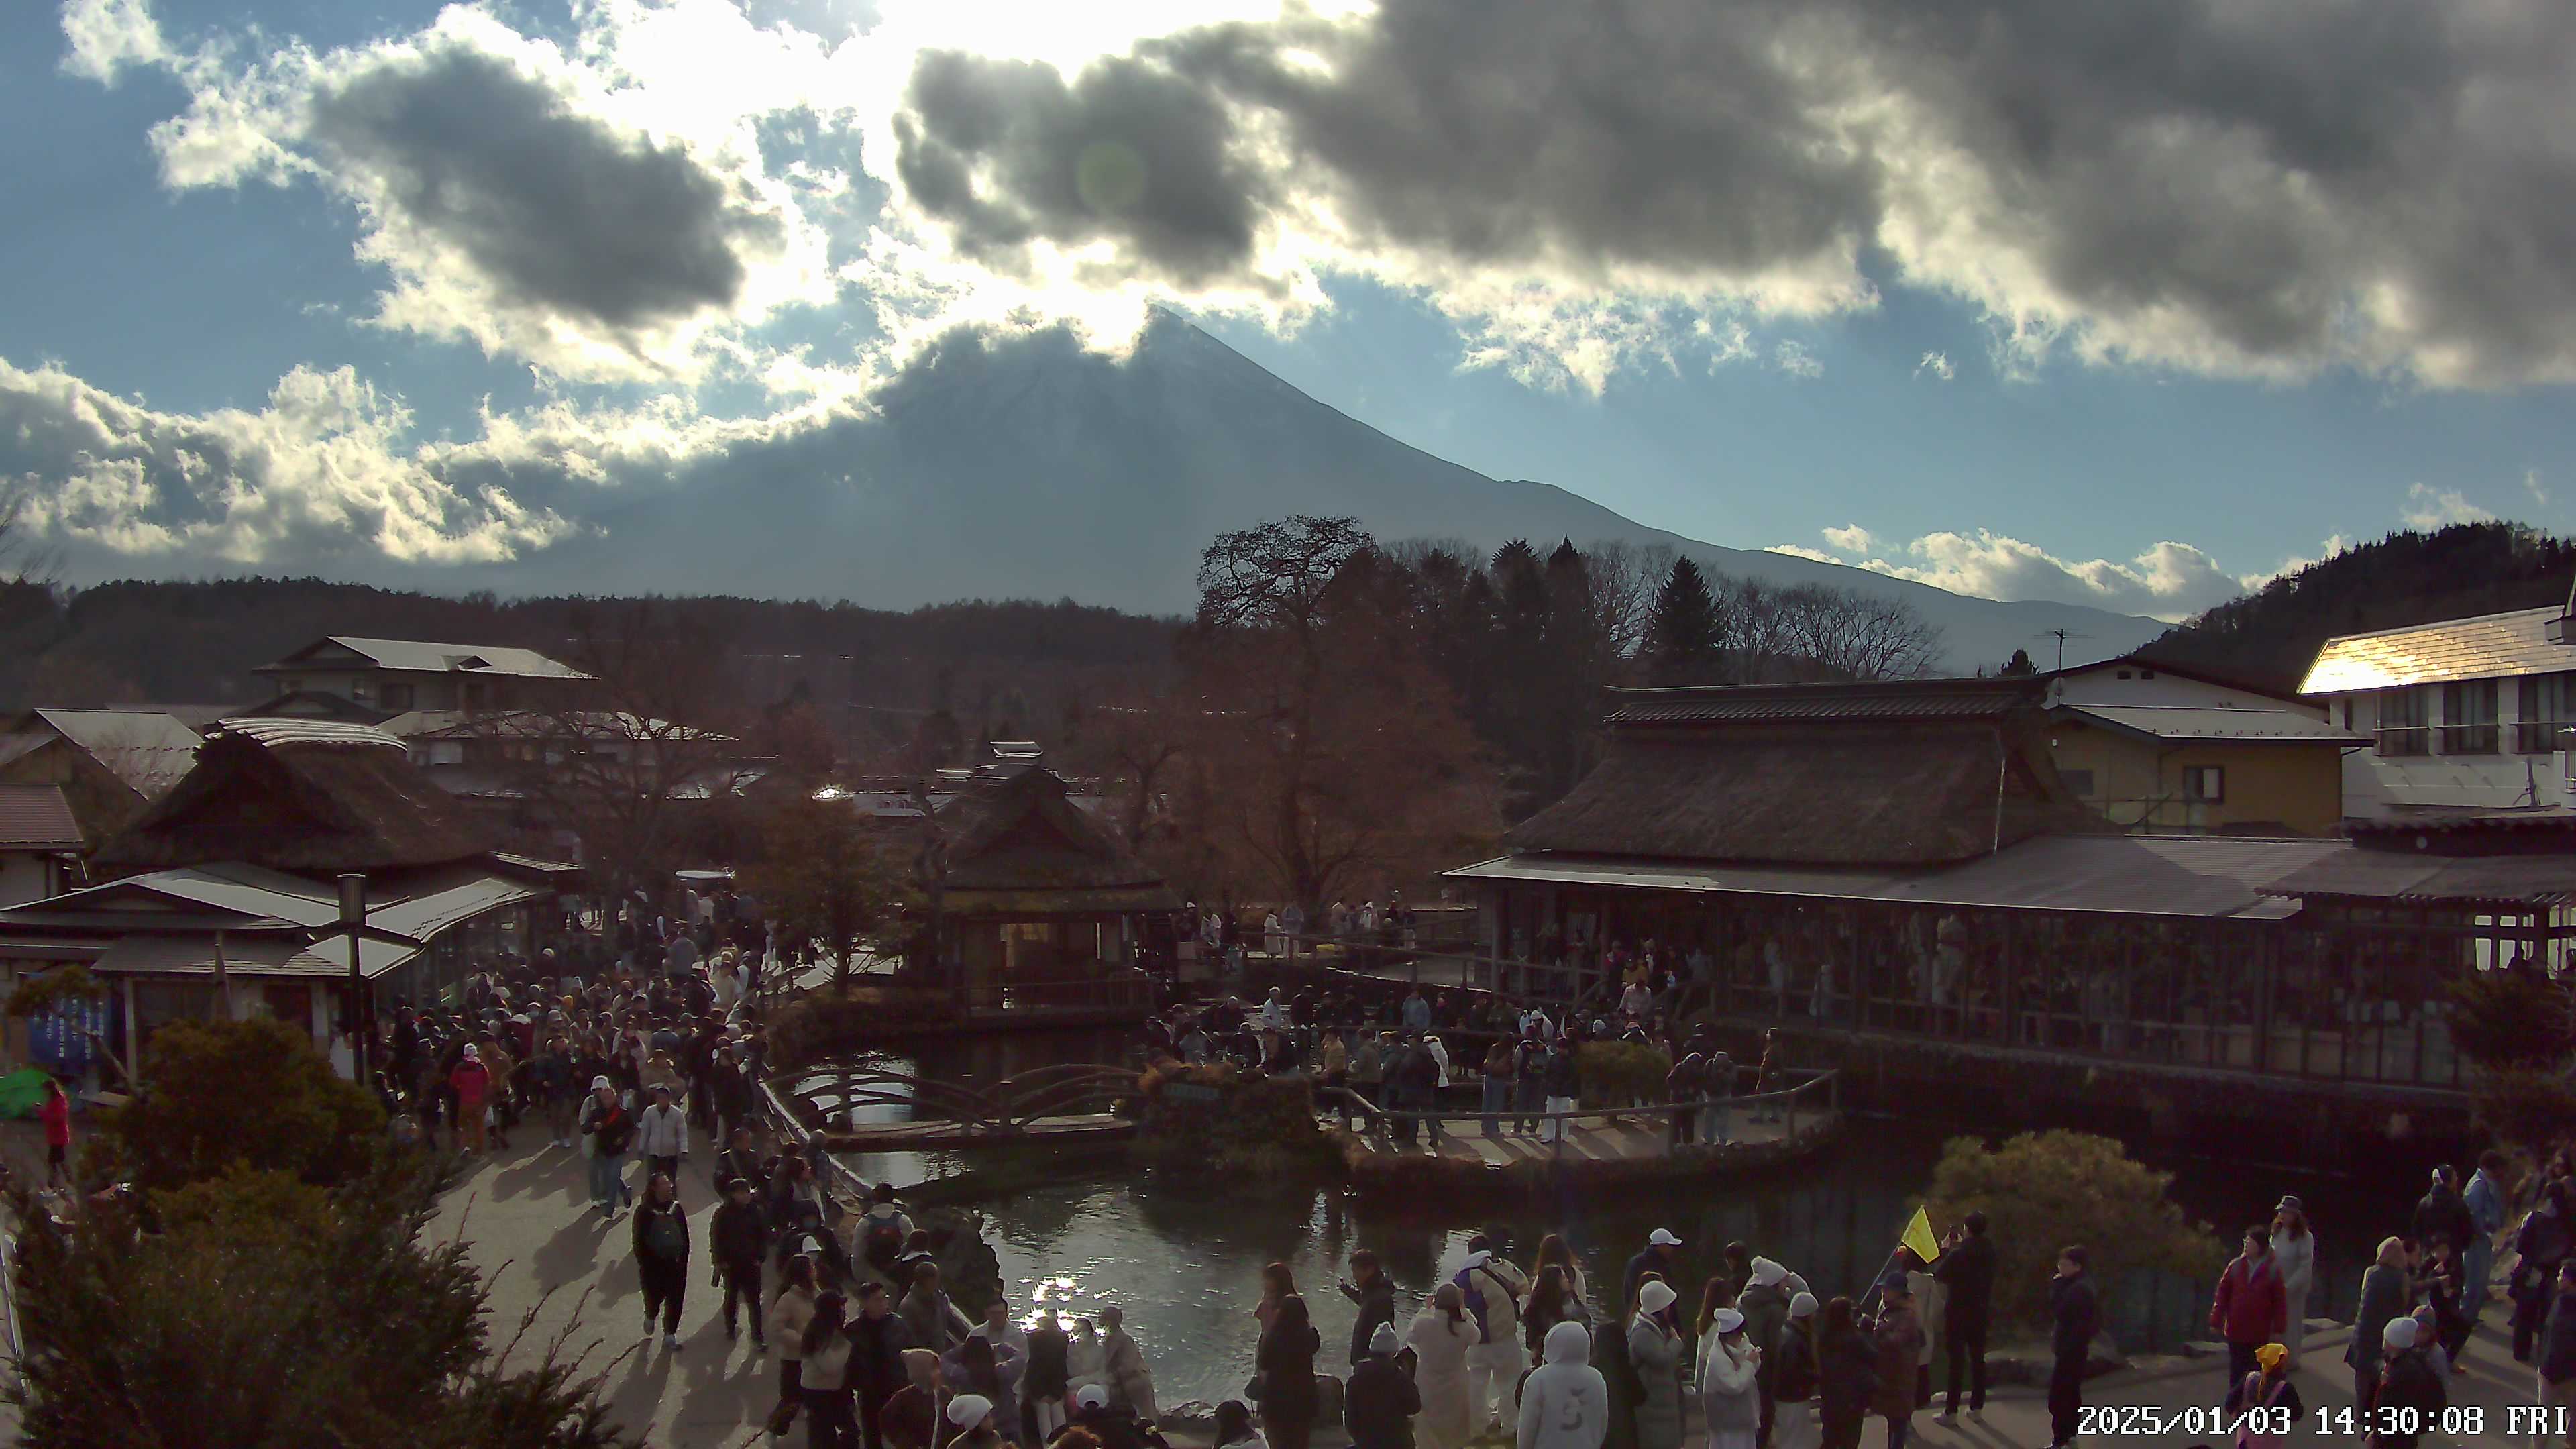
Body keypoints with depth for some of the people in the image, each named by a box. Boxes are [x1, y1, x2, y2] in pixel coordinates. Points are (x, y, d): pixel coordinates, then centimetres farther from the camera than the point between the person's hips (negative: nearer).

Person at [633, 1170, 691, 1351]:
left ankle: (670, 1336, 18)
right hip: (654, 1267, -3)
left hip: (676, 1265, 3)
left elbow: (685, 1236, 8)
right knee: (654, 1298, 5)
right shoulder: (644, 1212, -8)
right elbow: (639, 1241, -6)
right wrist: (645, 1264, -9)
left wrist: (683, 1260, 2)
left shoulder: (677, 1209, 3)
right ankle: (650, 1318, 39)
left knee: (675, 1301, 4)